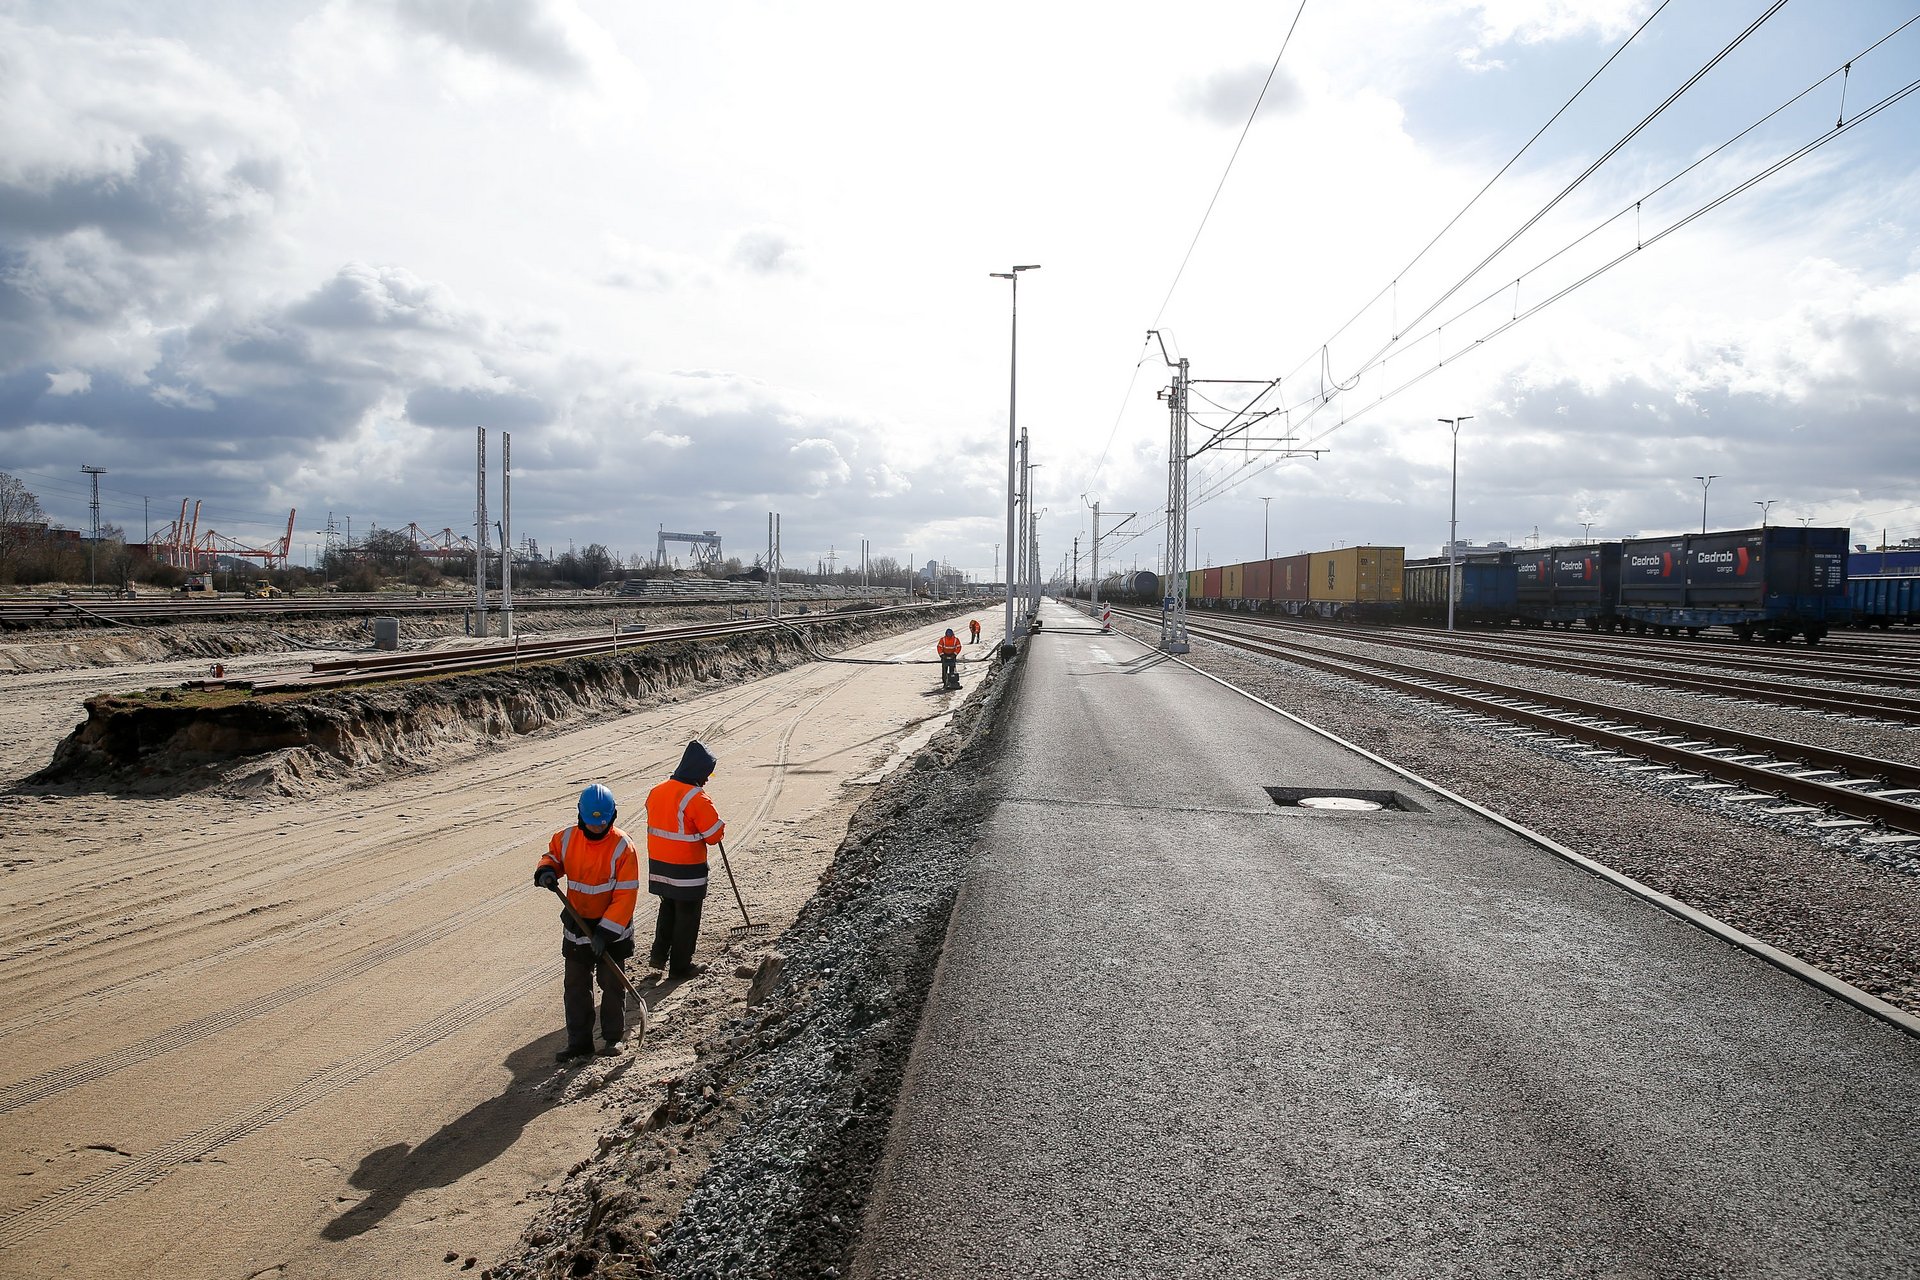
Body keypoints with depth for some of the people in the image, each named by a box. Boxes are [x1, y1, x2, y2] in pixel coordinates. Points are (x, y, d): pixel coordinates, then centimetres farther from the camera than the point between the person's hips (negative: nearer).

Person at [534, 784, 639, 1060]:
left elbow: (626, 895, -20)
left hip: (612, 928, -4)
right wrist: (546, 870, -12)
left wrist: (606, 932, -24)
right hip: (577, 926, 4)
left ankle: (613, 1037, 24)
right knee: (575, 985, 11)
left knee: (612, 984, 8)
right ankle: (579, 1040, 22)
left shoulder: (622, 847, -21)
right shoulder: (566, 838, -8)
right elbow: (553, 855, 14)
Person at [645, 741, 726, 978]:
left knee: (668, 907, 25)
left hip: (658, 864, 7)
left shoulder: (657, 791, 2)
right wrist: (720, 829, 3)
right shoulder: (696, 797, -21)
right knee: (687, 916, 8)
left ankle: (659, 954, 23)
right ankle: (680, 966, 16)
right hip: (687, 869, -7)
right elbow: (715, 834, -18)